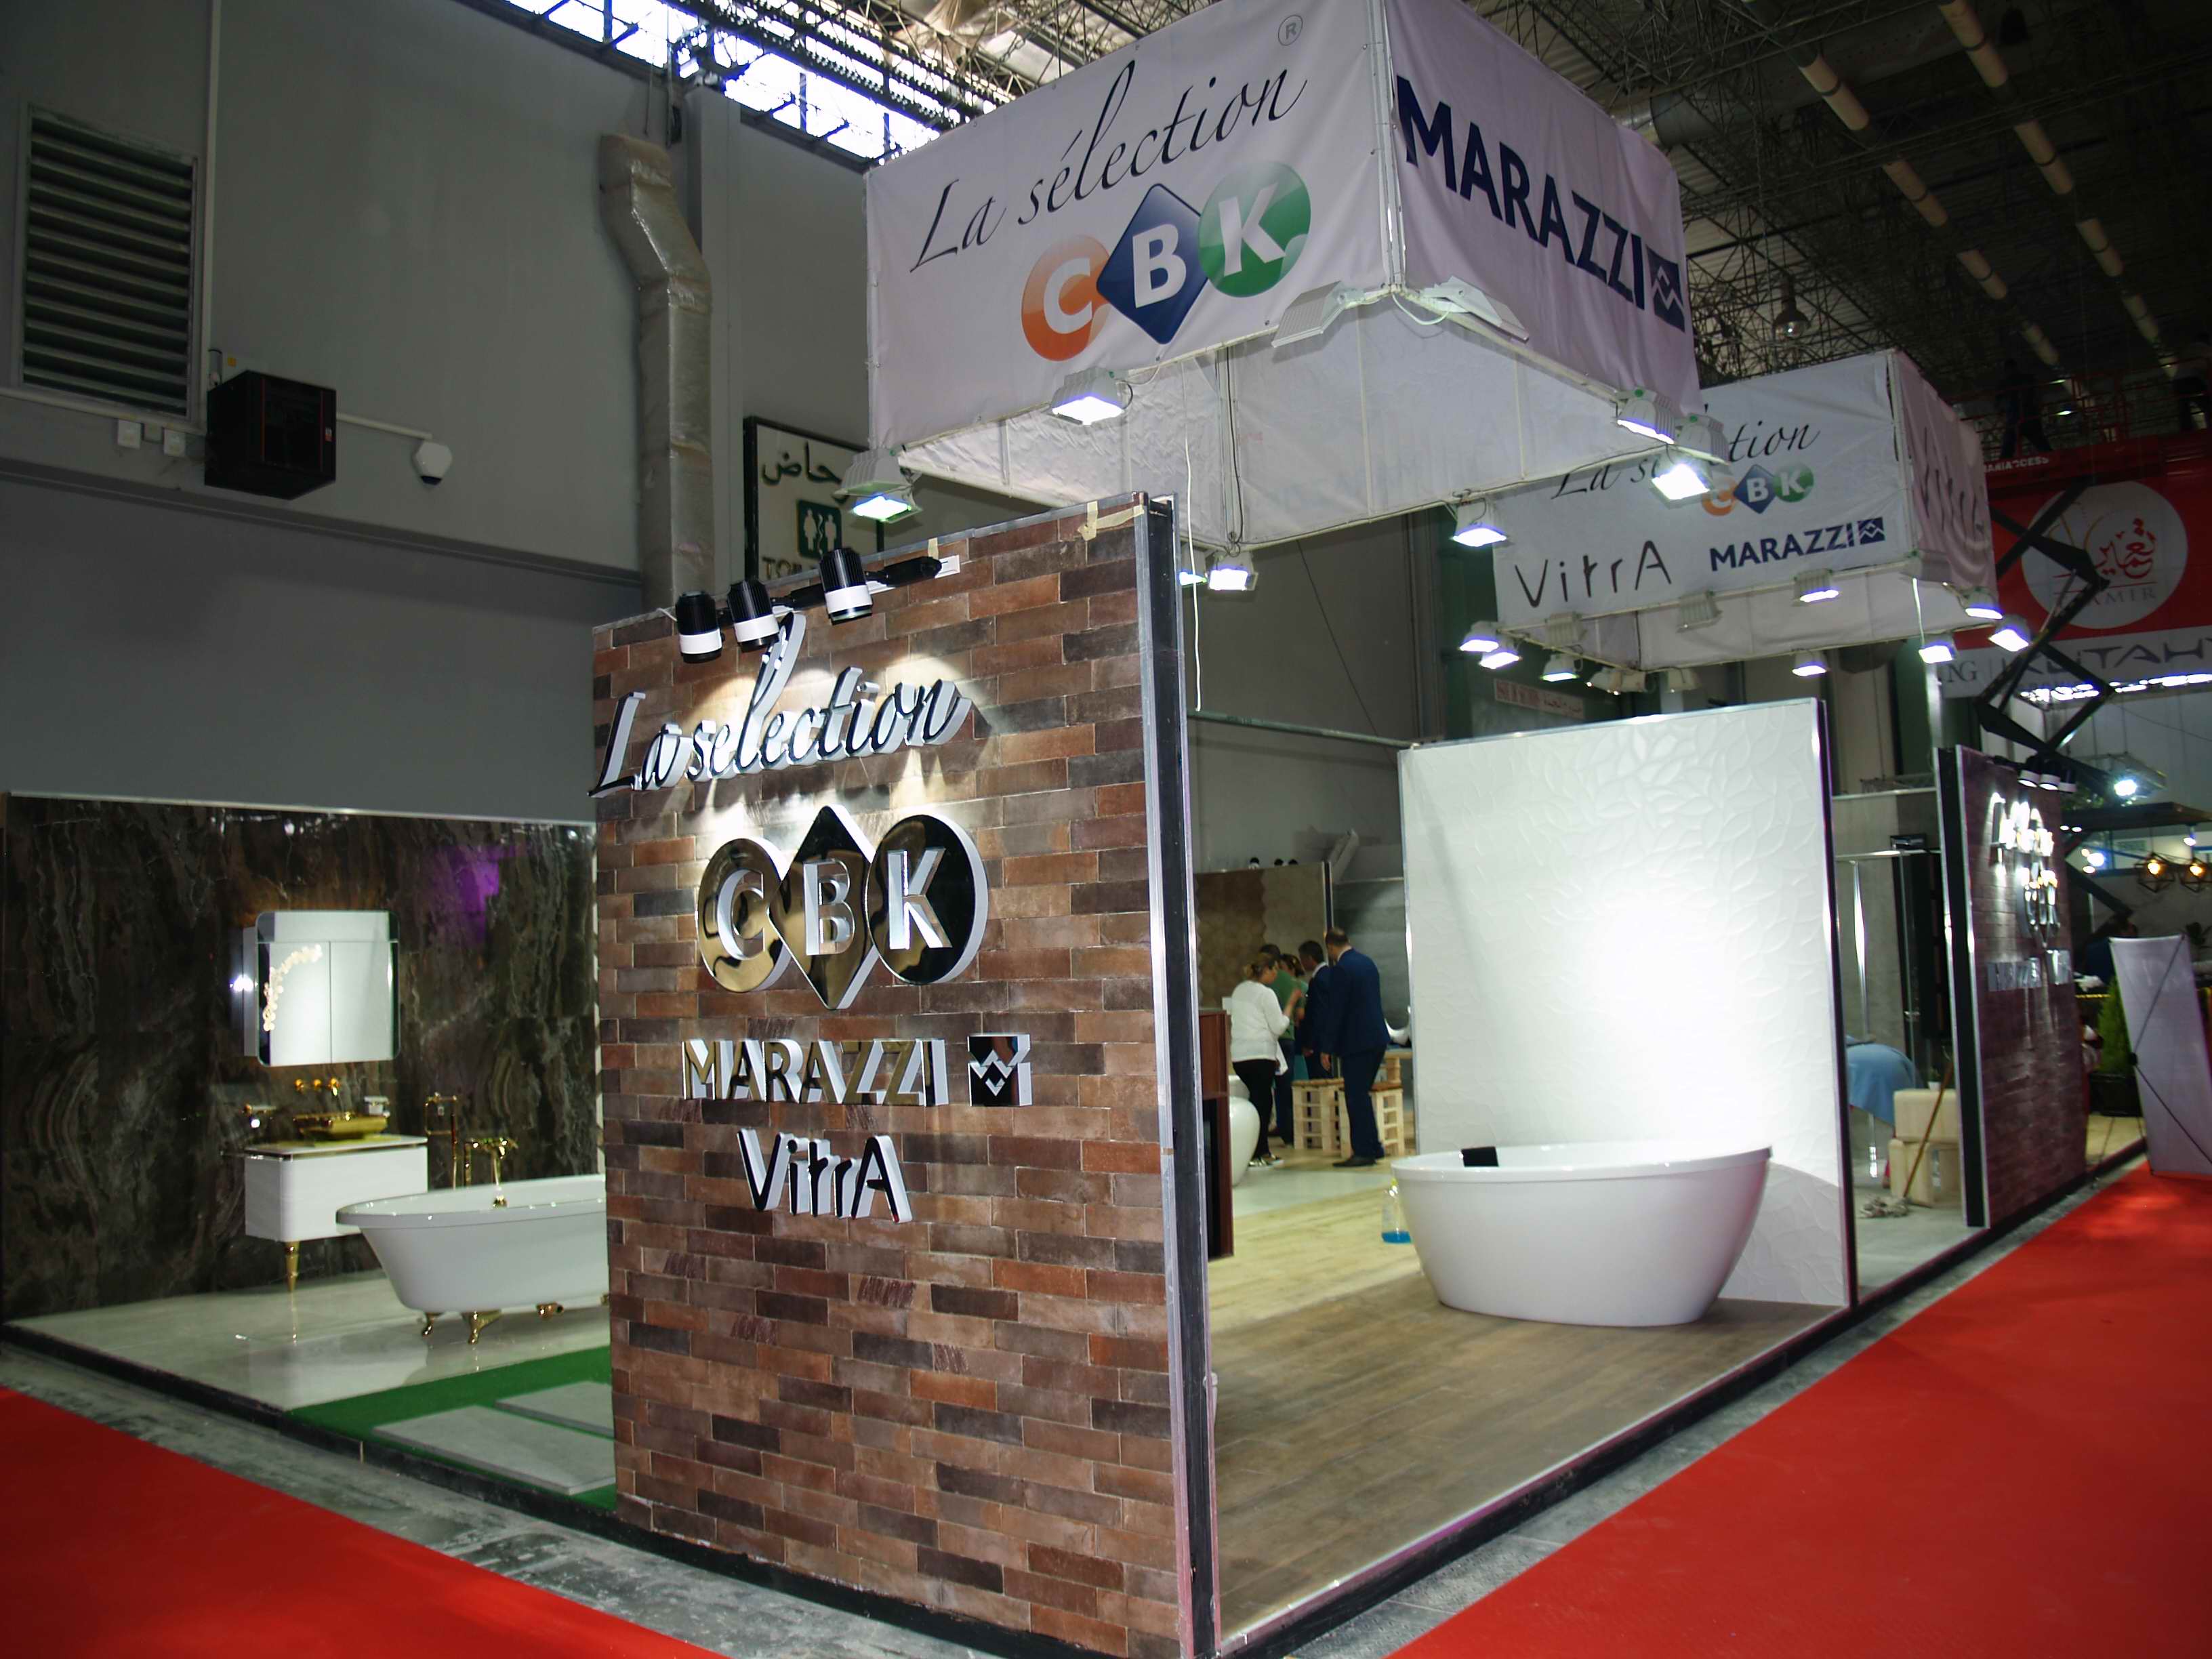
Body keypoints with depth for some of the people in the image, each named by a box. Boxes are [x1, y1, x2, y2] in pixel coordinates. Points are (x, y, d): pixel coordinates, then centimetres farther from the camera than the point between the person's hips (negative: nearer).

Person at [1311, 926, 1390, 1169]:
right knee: (1362, 1094, 16)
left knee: (1356, 1096, -3)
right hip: (1377, 1037, 9)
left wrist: (1327, 1047, -10)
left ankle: (1364, 1152, -3)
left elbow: (1335, 1011, -15)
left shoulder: (1340, 969, -14)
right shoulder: (1367, 962, 12)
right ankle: (1372, 1148, 19)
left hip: (1356, 1041, -9)